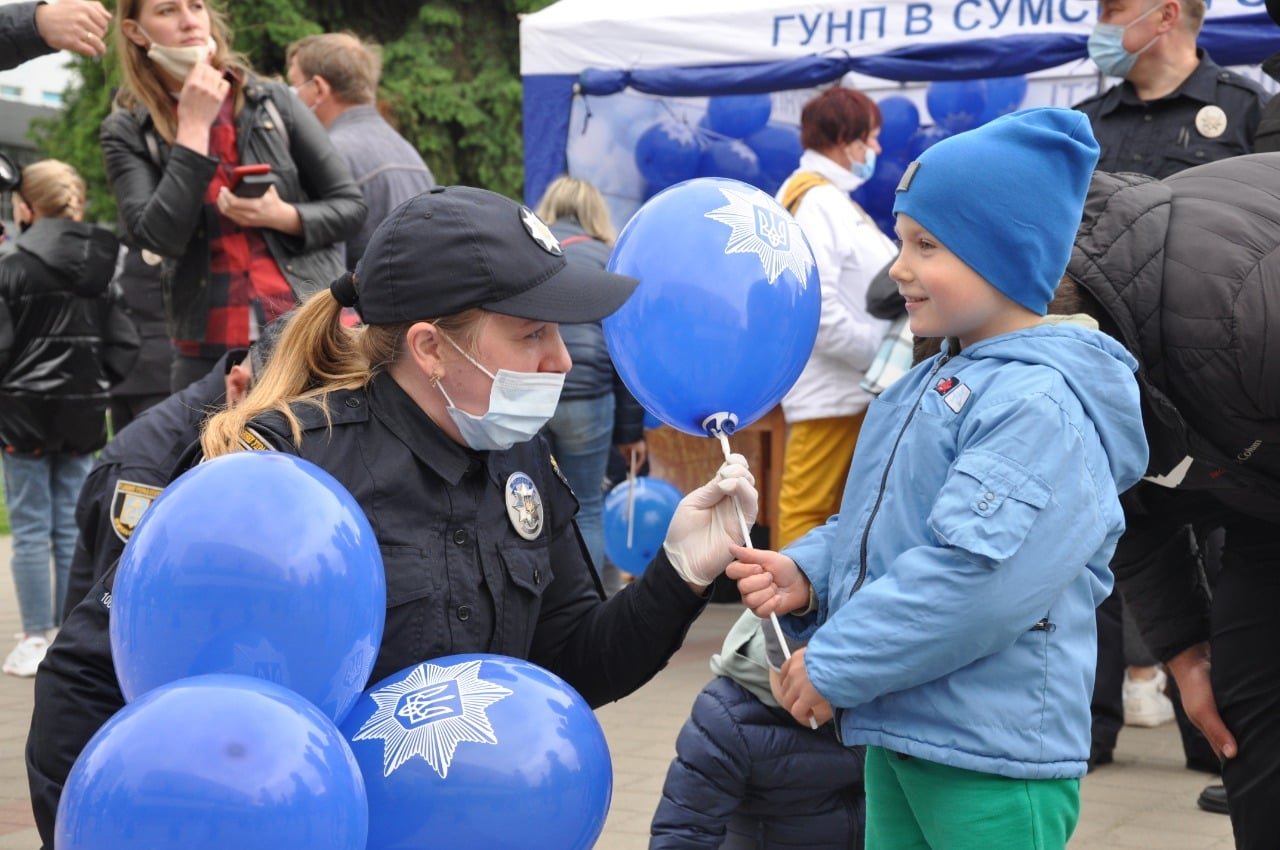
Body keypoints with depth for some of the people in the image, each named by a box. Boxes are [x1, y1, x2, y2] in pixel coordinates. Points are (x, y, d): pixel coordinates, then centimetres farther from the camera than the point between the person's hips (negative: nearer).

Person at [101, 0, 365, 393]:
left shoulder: (273, 102, 5)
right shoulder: (126, 133, 2)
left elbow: (350, 206, 9)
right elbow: (160, 237, -12)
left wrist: (284, 217, -10)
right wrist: (193, 126, -11)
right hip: (209, 354, -1)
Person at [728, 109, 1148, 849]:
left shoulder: (1039, 405, -18)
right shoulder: (927, 389, 13)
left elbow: (974, 577, -26)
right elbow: (875, 526, 20)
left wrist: (835, 666, -19)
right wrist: (806, 574, -1)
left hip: (993, 761, -9)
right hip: (896, 732, 9)